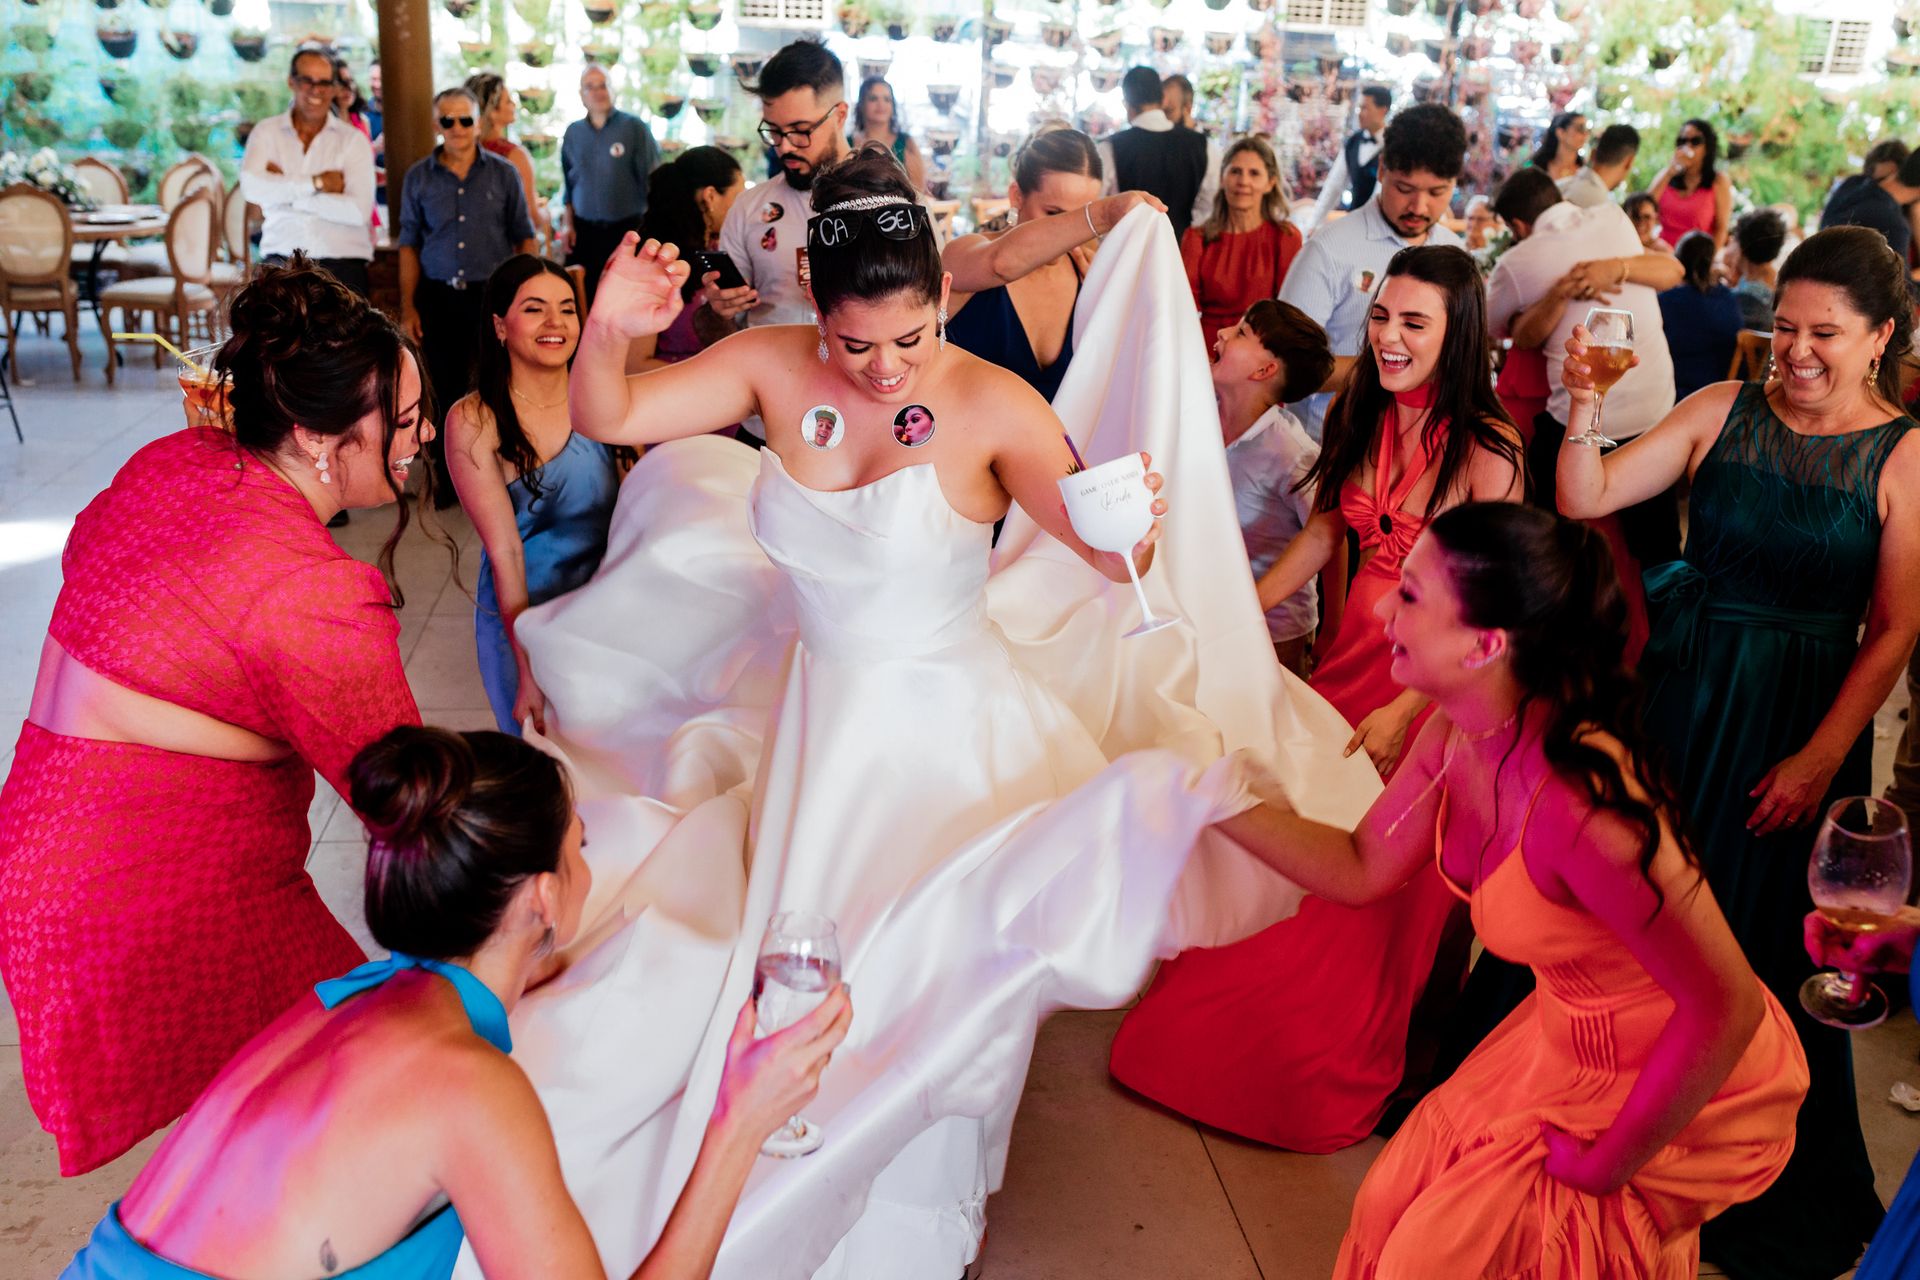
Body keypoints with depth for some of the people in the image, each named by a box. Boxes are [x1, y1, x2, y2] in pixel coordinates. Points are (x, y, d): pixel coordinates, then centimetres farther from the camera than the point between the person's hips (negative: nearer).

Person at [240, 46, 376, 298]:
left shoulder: (353, 139, 5)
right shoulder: (266, 132, 10)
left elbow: (359, 210, -10)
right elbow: (252, 187, -9)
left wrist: (286, 191, -5)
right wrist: (317, 183, -9)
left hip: (342, 262, -1)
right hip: (281, 262, 1)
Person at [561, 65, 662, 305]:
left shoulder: (635, 127, -3)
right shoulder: (573, 133, 10)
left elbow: (652, 181, -4)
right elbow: (569, 185, 18)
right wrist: (569, 226, 10)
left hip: (628, 230, -3)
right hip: (584, 231, 4)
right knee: (585, 299, 3)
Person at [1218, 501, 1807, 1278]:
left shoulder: (1579, 800, -37)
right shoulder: (1456, 734, -12)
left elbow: (1727, 1008, -29)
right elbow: (1362, 871, 0)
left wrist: (1607, 1165, -17)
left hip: (1690, 1088, -7)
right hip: (1571, 1040, 7)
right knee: (1396, 1201, 12)